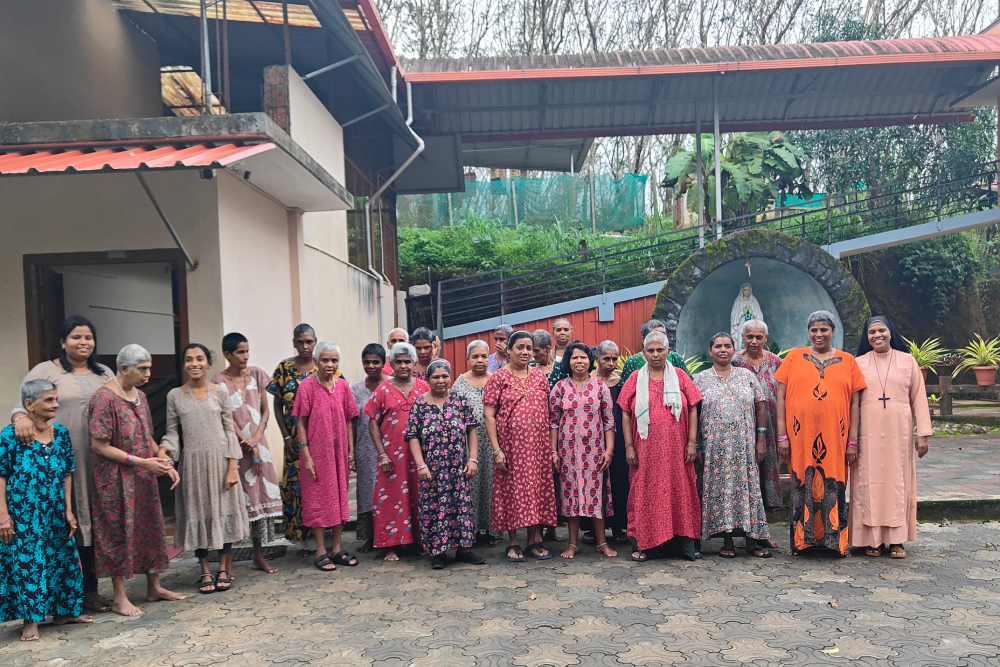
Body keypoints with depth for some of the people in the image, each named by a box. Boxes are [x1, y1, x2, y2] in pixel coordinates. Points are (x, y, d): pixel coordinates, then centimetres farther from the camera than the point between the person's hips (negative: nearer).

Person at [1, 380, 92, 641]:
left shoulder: (61, 433, 3)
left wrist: (68, 511, 6)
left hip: (55, 513, 5)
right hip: (23, 514, -5)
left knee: (61, 559, 11)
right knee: (26, 562, 2)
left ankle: (62, 612, 26)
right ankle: (30, 620, 15)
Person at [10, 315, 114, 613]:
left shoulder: (105, 374, 16)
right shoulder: (45, 371, 3)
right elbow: (23, 401, -8)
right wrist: (20, 416, -30)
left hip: (99, 462, 4)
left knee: (92, 522, 8)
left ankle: (89, 589, 18)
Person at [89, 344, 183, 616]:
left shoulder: (139, 396, 8)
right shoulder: (104, 398, -16)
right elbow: (99, 446, -19)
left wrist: (166, 464, 2)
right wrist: (142, 461, -21)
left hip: (144, 477, 8)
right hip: (116, 479, -8)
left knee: (151, 527, 12)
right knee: (119, 533, 1)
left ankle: (154, 587, 25)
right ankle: (119, 598, 14)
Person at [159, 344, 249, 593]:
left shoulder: (220, 392, 0)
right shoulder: (175, 396, 2)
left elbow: (230, 430, 0)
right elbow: (173, 432, 5)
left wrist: (233, 466, -6)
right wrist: (164, 450, -17)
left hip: (219, 459, -1)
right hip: (192, 462, 1)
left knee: (223, 510, 4)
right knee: (197, 513, 6)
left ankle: (224, 568, 18)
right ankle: (205, 571, 20)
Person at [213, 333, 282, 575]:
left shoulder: (256, 374, 7)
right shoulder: (220, 381, -6)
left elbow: (265, 410, 8)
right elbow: (227, 420, -9)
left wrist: (257, 439, -7)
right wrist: (249, 448, -10)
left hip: (258, 444, 4)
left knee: (262, 495, 5)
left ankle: (259, 557, 15)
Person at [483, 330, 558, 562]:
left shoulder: (539, 377, 9)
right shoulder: (499, 378, -2)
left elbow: (548, 414, 10)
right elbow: (488, 415, -6)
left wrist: (553, 449, 6)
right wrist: (496, 449, -12)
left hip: (538, 446, 3)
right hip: (511, 447, -3)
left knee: (538, 491, 6)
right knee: (513, 492, 3)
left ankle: (535, 541, 18)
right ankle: (513, 543, 15)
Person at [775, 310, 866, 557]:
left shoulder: (847, 361, 9)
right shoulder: (794, 357, 7)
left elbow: (854, 403, 8)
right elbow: (781, 397, 4)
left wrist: (853, 441, 3)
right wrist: (782, 435, -2)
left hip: (835, 437, 1)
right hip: (801, 435, 0)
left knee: (834, 488, 5)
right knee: (802, 487, 5)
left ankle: (836, 540, 18)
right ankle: (801, 540, 16)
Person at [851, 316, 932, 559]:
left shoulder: (907, 361, 5)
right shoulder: (858, 364, 4)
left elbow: (919, 398, 5)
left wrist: (923, 433, -1)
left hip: (899, 432, 1)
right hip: (868, 433, 0)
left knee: (898, 482, 4)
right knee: (869, 483, 2)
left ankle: (897, 540, 12)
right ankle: (872, 539, 10)